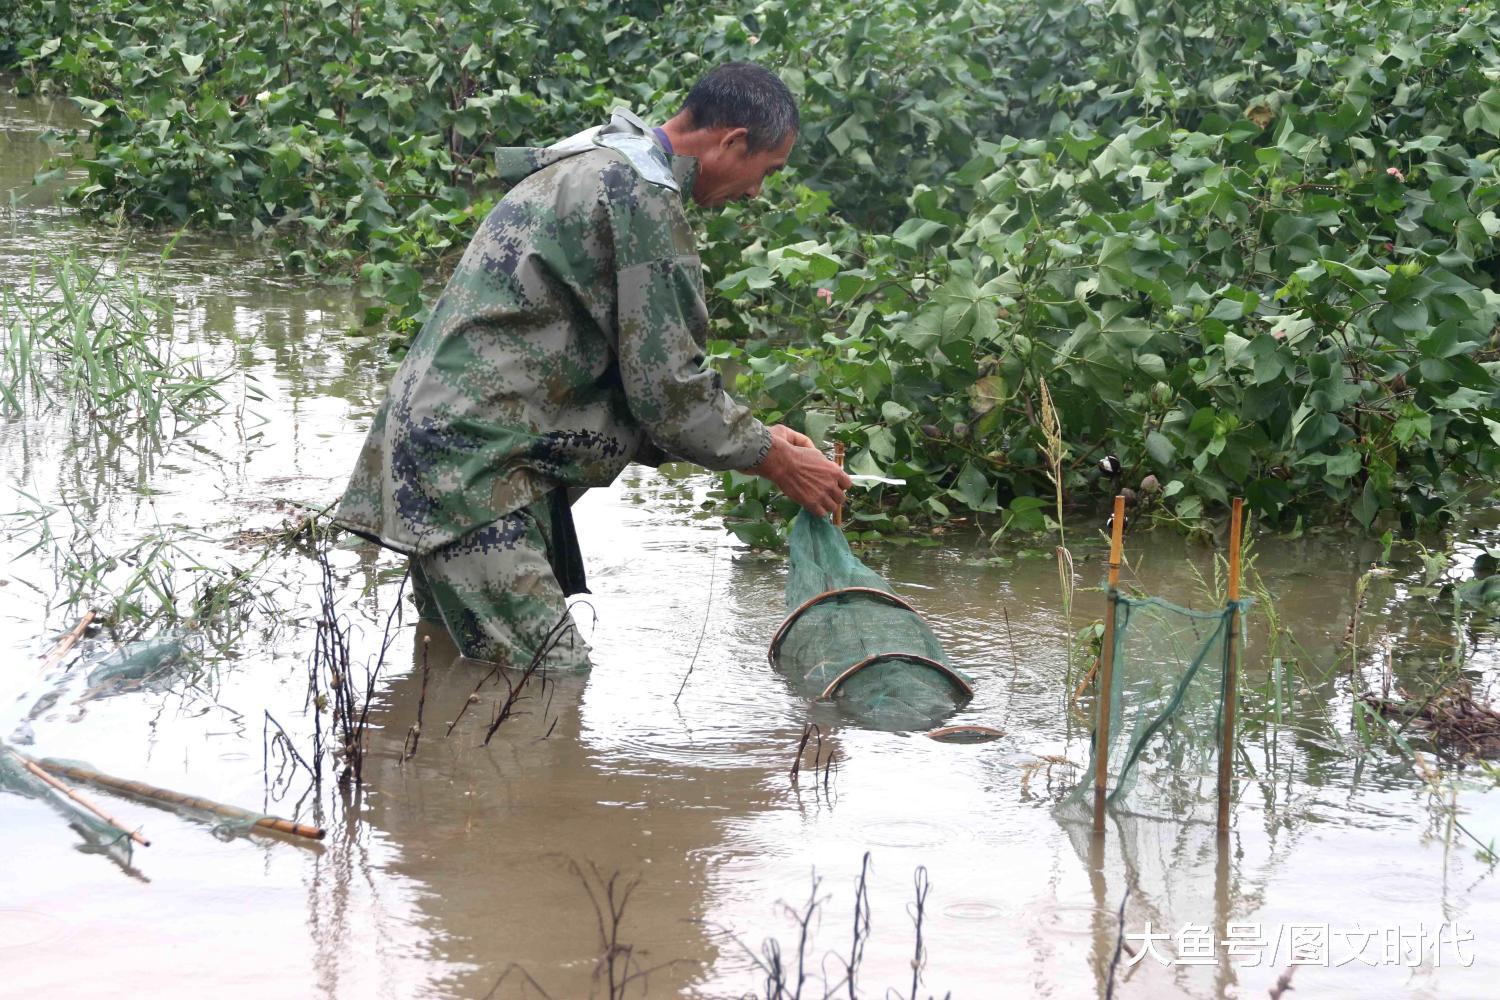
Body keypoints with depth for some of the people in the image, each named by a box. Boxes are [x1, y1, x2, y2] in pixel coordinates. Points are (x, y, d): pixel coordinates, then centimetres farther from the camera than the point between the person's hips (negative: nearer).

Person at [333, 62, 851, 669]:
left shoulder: (595, 167, 21)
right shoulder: (641, 192, -13)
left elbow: (633, 368, 26)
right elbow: (664, 385, -11)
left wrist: (757, 438, 21)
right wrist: (773, 461, 2)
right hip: (472, 464, -11)